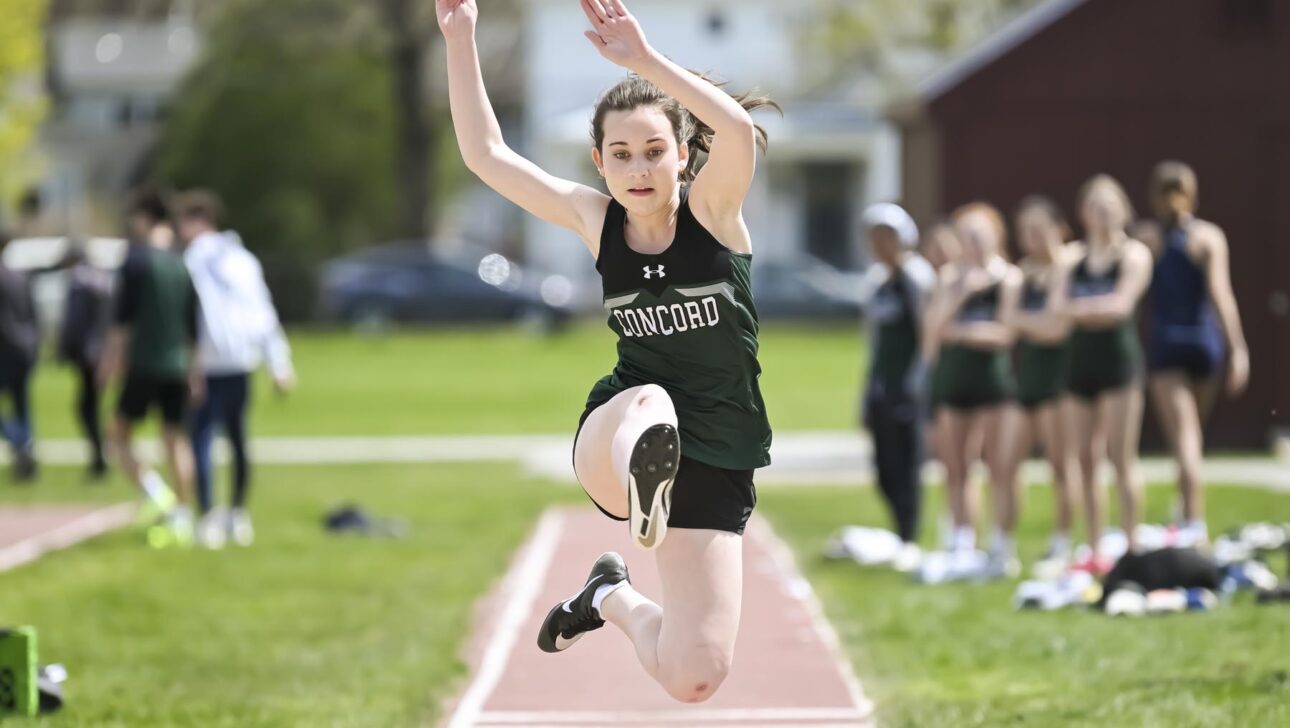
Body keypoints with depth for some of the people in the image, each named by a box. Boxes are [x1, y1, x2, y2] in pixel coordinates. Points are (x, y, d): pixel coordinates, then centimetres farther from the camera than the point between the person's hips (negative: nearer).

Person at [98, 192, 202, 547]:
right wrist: (193, 368, 20)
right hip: (177, 365, 5)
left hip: (143, 362, -5)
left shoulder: (137, 258, -7)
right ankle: (182, 519, 5)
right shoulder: (181, 263, 10)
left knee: (121, 433, 5)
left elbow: (122, 314, -11)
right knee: (175, 438, 9)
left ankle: (155, 492, -16)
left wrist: (111, 357, -6)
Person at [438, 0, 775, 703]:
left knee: (694, 680, -8)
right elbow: (487, 154, 0)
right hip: (613, 437, 1)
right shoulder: (596, 220, 1)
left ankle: (611, 597, 20)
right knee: (645, 401, -37)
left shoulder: (711, 209, -8)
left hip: (714, 464, 0)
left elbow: (741, 131, -31)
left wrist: (644, 59, -39)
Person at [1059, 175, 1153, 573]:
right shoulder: (1075, 257, 14)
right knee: (1084, 458, 3)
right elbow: (1059, 307, 3)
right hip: (1081, 358, 5)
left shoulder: (1133, 254, 0)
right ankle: (1095, 552, 8)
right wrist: (1099, 310, -10)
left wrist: (1080, 308, -5)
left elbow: (1121, 305, -12)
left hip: (1119, 356, -5)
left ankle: (1131, 549, -6)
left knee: (1121, 457, -8)